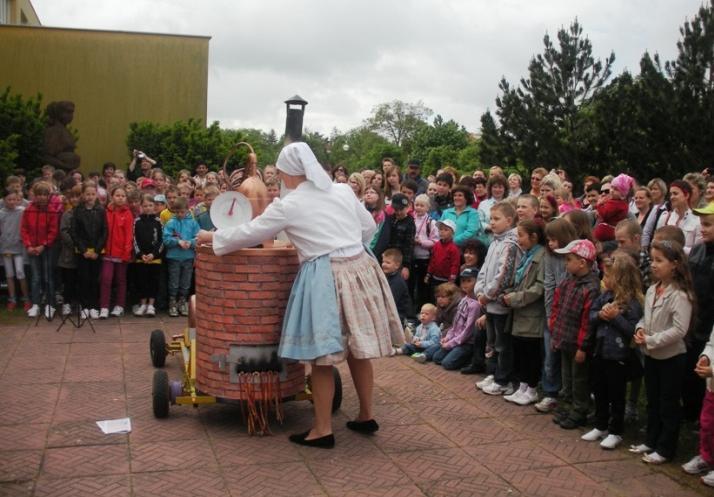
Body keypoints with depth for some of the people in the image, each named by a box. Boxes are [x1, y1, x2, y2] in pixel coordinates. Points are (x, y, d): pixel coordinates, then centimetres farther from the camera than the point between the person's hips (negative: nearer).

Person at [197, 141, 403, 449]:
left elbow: (249, 233, 4)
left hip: (326, 278, -6)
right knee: (356, 350, 17)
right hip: (360, 269, 6)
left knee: (322, 357, 4)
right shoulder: (343, 191, 9)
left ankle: (323, 430, 12)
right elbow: (369, 228, 17)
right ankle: (366, 416, 29)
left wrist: (213, 238, 19)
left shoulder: (289, 205, -4)